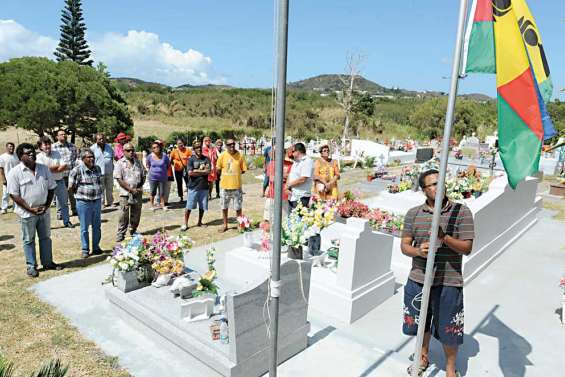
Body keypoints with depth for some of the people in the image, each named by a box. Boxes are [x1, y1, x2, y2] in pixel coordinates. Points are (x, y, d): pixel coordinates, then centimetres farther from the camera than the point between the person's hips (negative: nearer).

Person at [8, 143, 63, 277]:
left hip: (44, 211, 4)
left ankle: (47, 262, 28)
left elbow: (51, 188, 6)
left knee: (46, 237, 15)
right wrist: (30, 209, -16)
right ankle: (31, 266, 22)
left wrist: (47, 205, -7)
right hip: (27, 213, -4)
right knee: (29, 240, 10)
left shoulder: (44, 169, 1)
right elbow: (14, 194, -12)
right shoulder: (15, 172, -11)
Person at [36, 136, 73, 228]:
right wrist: (58, 166, -9)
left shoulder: (56, 153, 4)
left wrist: (52, 169, -15)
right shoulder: (39, 157, -6)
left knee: (64, 202, 12)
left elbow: (65, 167, -5)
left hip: (59, 181, 4)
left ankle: (66, 221, 24)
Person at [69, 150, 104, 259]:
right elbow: (71, 187, -9)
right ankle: (85, 250, 17)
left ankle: (96, 247, 26)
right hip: (84, 202, -5)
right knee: (84, 228, 5)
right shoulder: (77, 170, -12)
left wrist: (99, 192, 10)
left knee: (97, 226, 14)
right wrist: (80, 194, -1)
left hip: (97, 201, 5)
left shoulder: (97, 168, 6)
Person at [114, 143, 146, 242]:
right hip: (125, 193, -4)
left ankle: (133, 231, 27)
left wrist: (140, 187, -2)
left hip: (138, 193, 4)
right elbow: (119, 179, -9)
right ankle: (120, 234, 4)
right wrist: (130, 189, -14)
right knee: (124, 215, -5)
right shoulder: (120, 163, -3)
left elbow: (143, 176, 15)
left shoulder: (138, 162, 11)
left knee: (136, 214, 11)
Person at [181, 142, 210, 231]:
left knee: (202, 206, 12)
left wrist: (196, 171, -11)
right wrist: (202, 171, -10)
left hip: (204, 186, 2)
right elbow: (190, 173, -14)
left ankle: (199, 222, 28)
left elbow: (208, 171, -10)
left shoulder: (206, 159, 3)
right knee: (189, 206, 2)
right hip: (193, 186, -2)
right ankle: (185, 224, 13)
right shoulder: (191, 159, -3)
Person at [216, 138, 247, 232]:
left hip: (236, 185, -1)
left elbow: (243, 170, 0)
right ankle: (225, 225, 29)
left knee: (238, 207, 7)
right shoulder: (222, 155, -3)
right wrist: (226, 173, -5)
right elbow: (218, 168, 3)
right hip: (224, 185, 2)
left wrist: (235, 174, -7)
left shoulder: (240, 156, -5)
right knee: (224, 207, 13)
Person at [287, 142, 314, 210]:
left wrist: (289, 184, -9)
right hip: (292, 197, 9)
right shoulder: (295, 162, 19)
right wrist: (287, 187, 1)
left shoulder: (307, 161, -11)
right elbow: (290, 175, 21)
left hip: (301, 197, -9)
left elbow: (303, 179, -20)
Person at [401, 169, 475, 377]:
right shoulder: (413, 213, 0)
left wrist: (445, 238, -26)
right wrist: (418, 251, -20)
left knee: (449, 328, 11)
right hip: (418, 279, 3)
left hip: (448, 282, -2)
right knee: (421, 323, 21)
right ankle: (424, 356, 48)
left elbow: (467, 248, -9)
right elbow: (404, 245, 2)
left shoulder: (461, 212, -7)